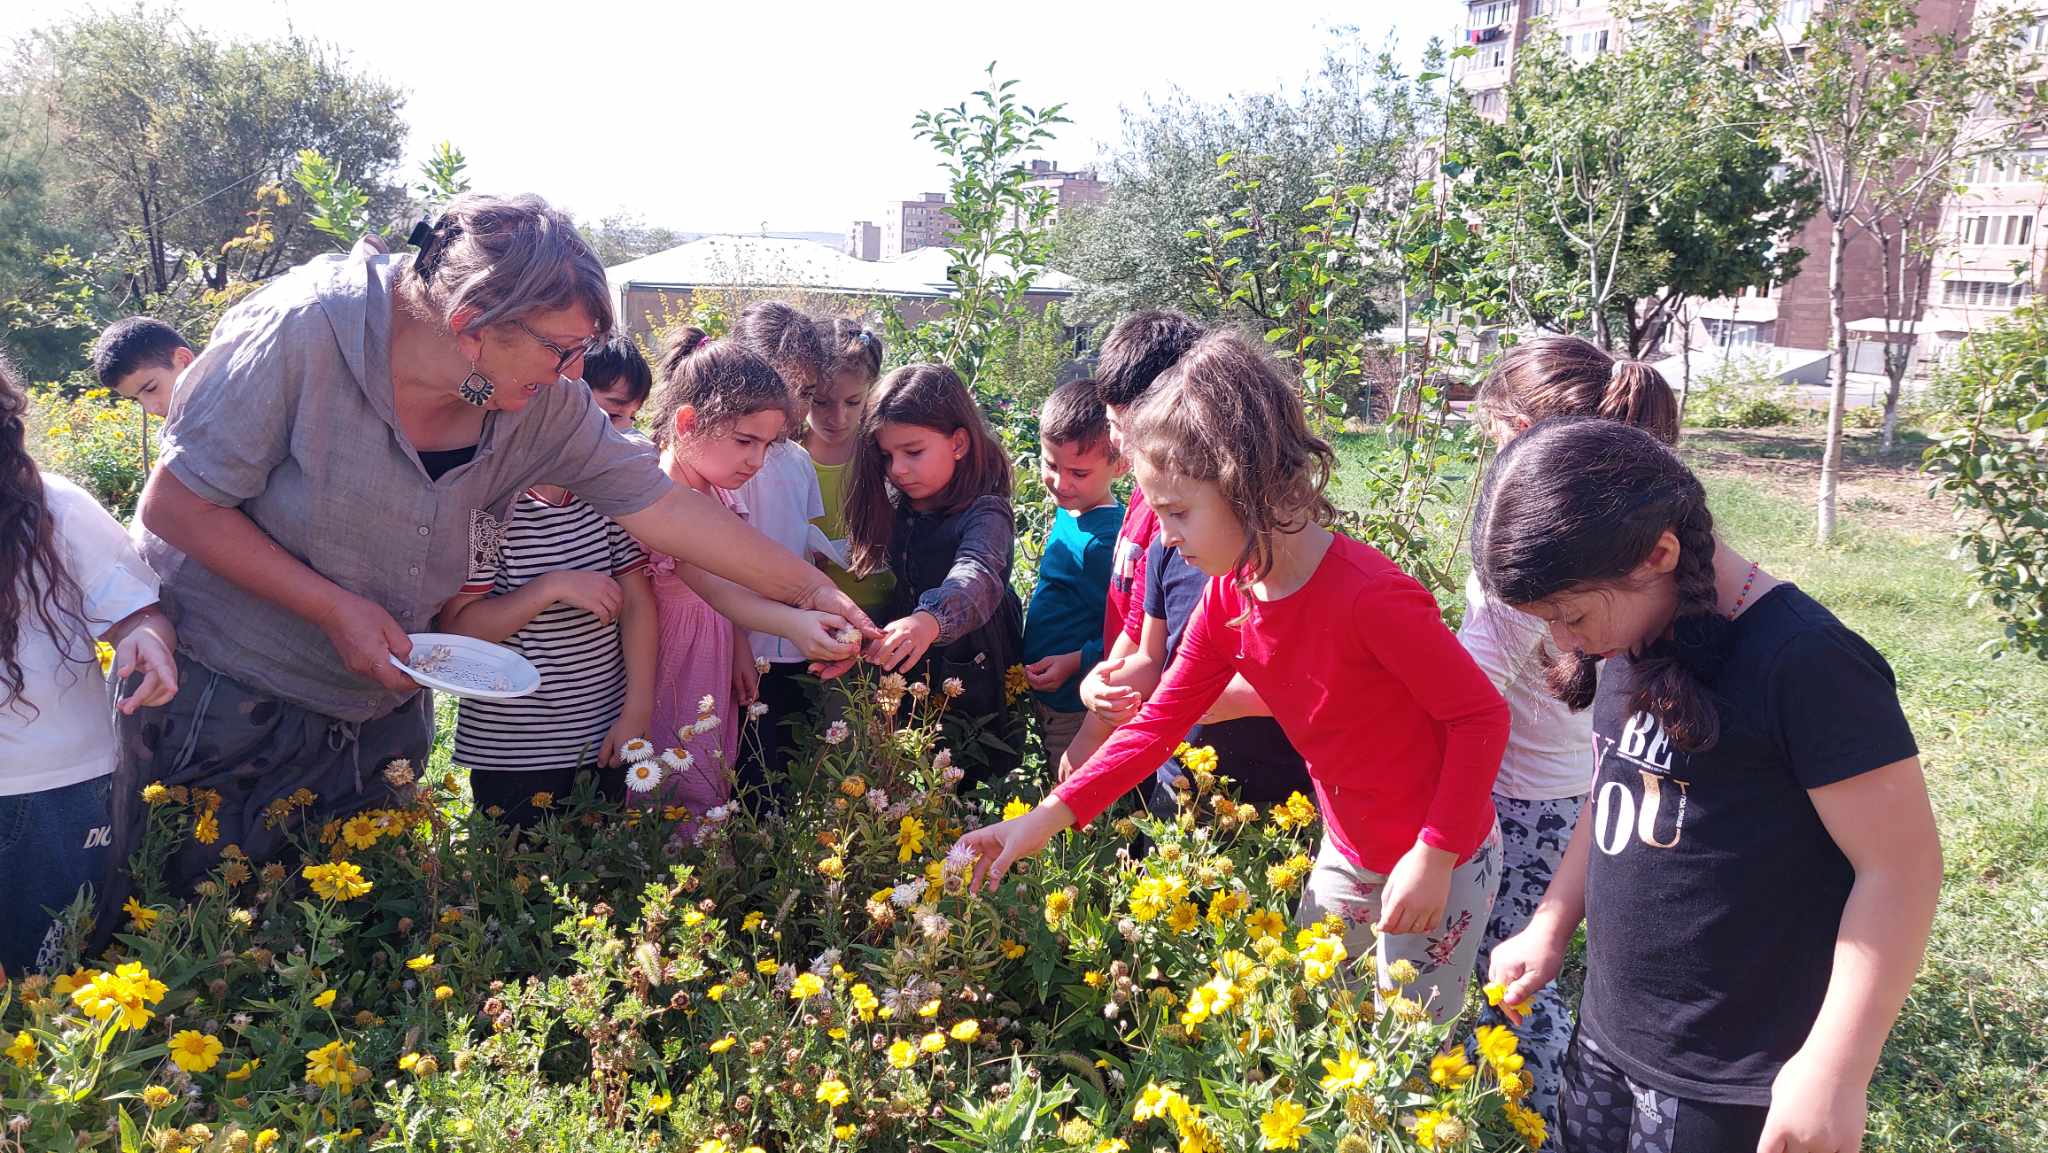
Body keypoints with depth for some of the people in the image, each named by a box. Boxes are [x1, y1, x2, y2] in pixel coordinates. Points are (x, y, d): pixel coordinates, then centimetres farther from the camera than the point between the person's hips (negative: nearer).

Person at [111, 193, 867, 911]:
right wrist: (336, 608, -24)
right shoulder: (304, 335, -25)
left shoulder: (543, 406, -12)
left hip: (377, 714, 4)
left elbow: (661, 502, -8)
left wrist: (810, 590, -8)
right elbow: (175, 504, -18)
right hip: (218, 703, -4)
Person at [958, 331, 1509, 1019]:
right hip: (1348, 851, 7)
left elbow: (1482, 714, -22)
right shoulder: (1227, 599, -7)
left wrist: (1435, 857, -26)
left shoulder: (1370, 595, -30)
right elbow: (1160, 722, -4)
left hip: (1441, 860, -7)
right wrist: (1047, 818, -12)